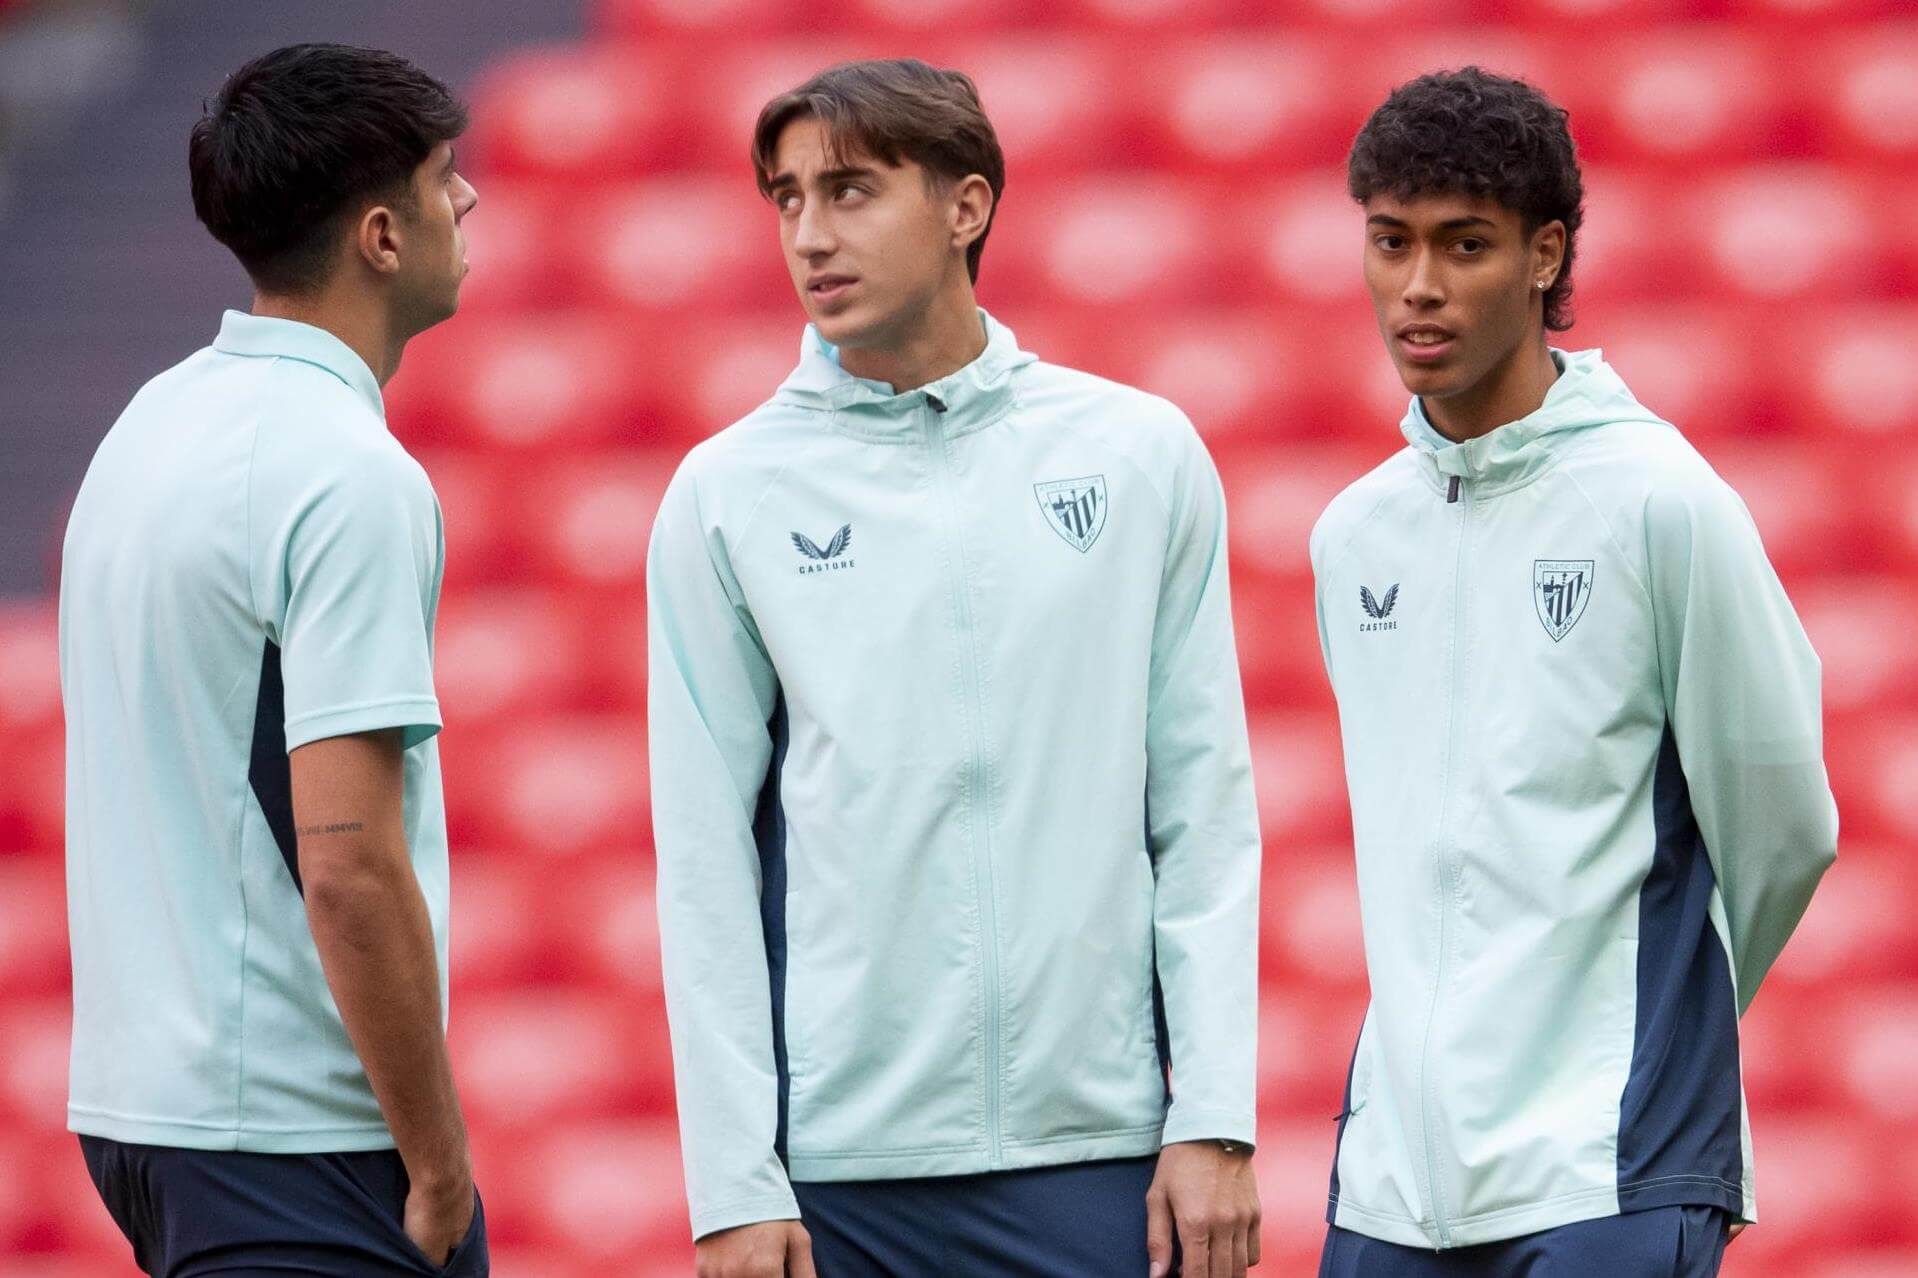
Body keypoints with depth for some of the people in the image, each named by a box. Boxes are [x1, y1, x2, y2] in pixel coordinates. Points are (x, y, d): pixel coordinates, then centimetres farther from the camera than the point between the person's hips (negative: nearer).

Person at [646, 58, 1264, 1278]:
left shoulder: (1143, 454, 6)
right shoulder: (728, 493, 4)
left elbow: (1207, 811, 5)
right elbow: (705, 856, 2)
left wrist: (1215, 1121, -2)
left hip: (1096, 1151, 0)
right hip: (835, 1165, 0)